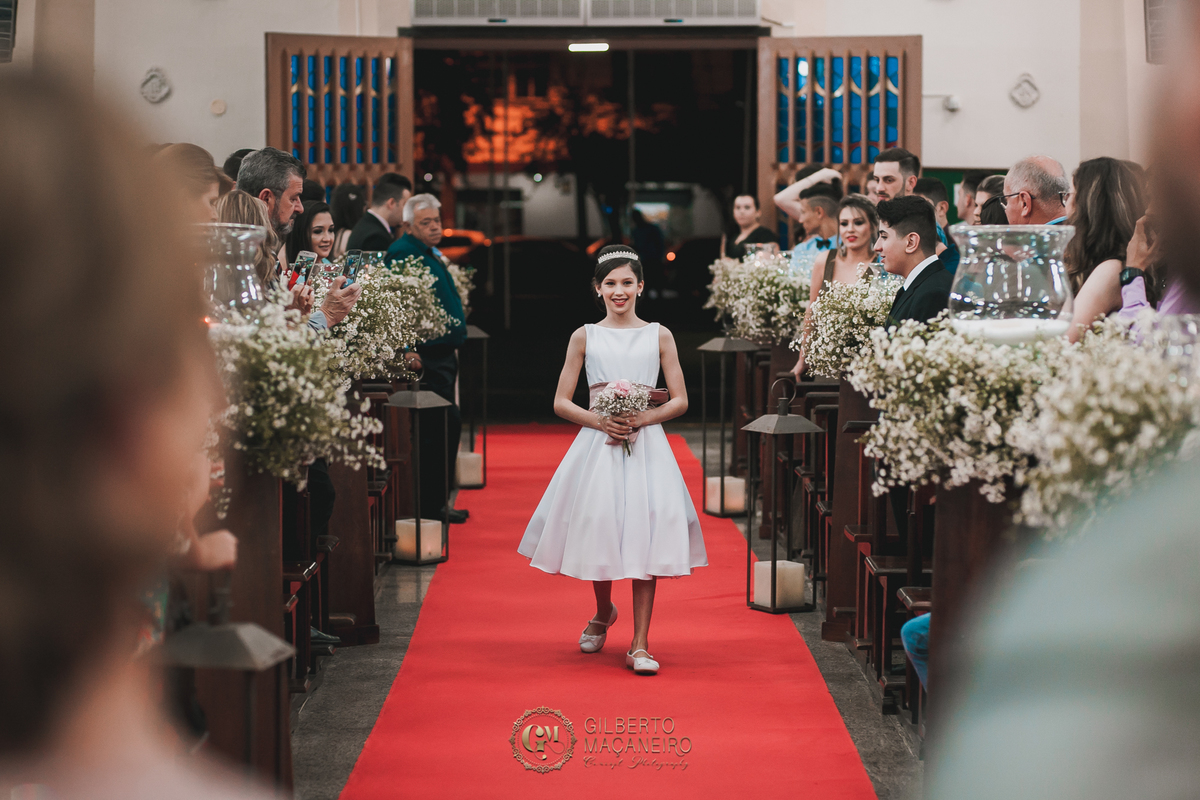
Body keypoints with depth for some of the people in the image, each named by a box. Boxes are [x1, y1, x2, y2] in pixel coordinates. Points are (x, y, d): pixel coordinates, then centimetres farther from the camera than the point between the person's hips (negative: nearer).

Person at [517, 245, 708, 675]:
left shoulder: (659, 336, 6)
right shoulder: (585, 337, 6)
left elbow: (680, 401, 5)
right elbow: (561, 402, 5)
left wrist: (643, 419, -11)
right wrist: (599, 420, -12)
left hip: (647, 446, 0)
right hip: (598, 445, 1)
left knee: (645, 538, -7)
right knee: (598, 531, 4)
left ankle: (640, 644, -2)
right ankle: (604, 613, 35)